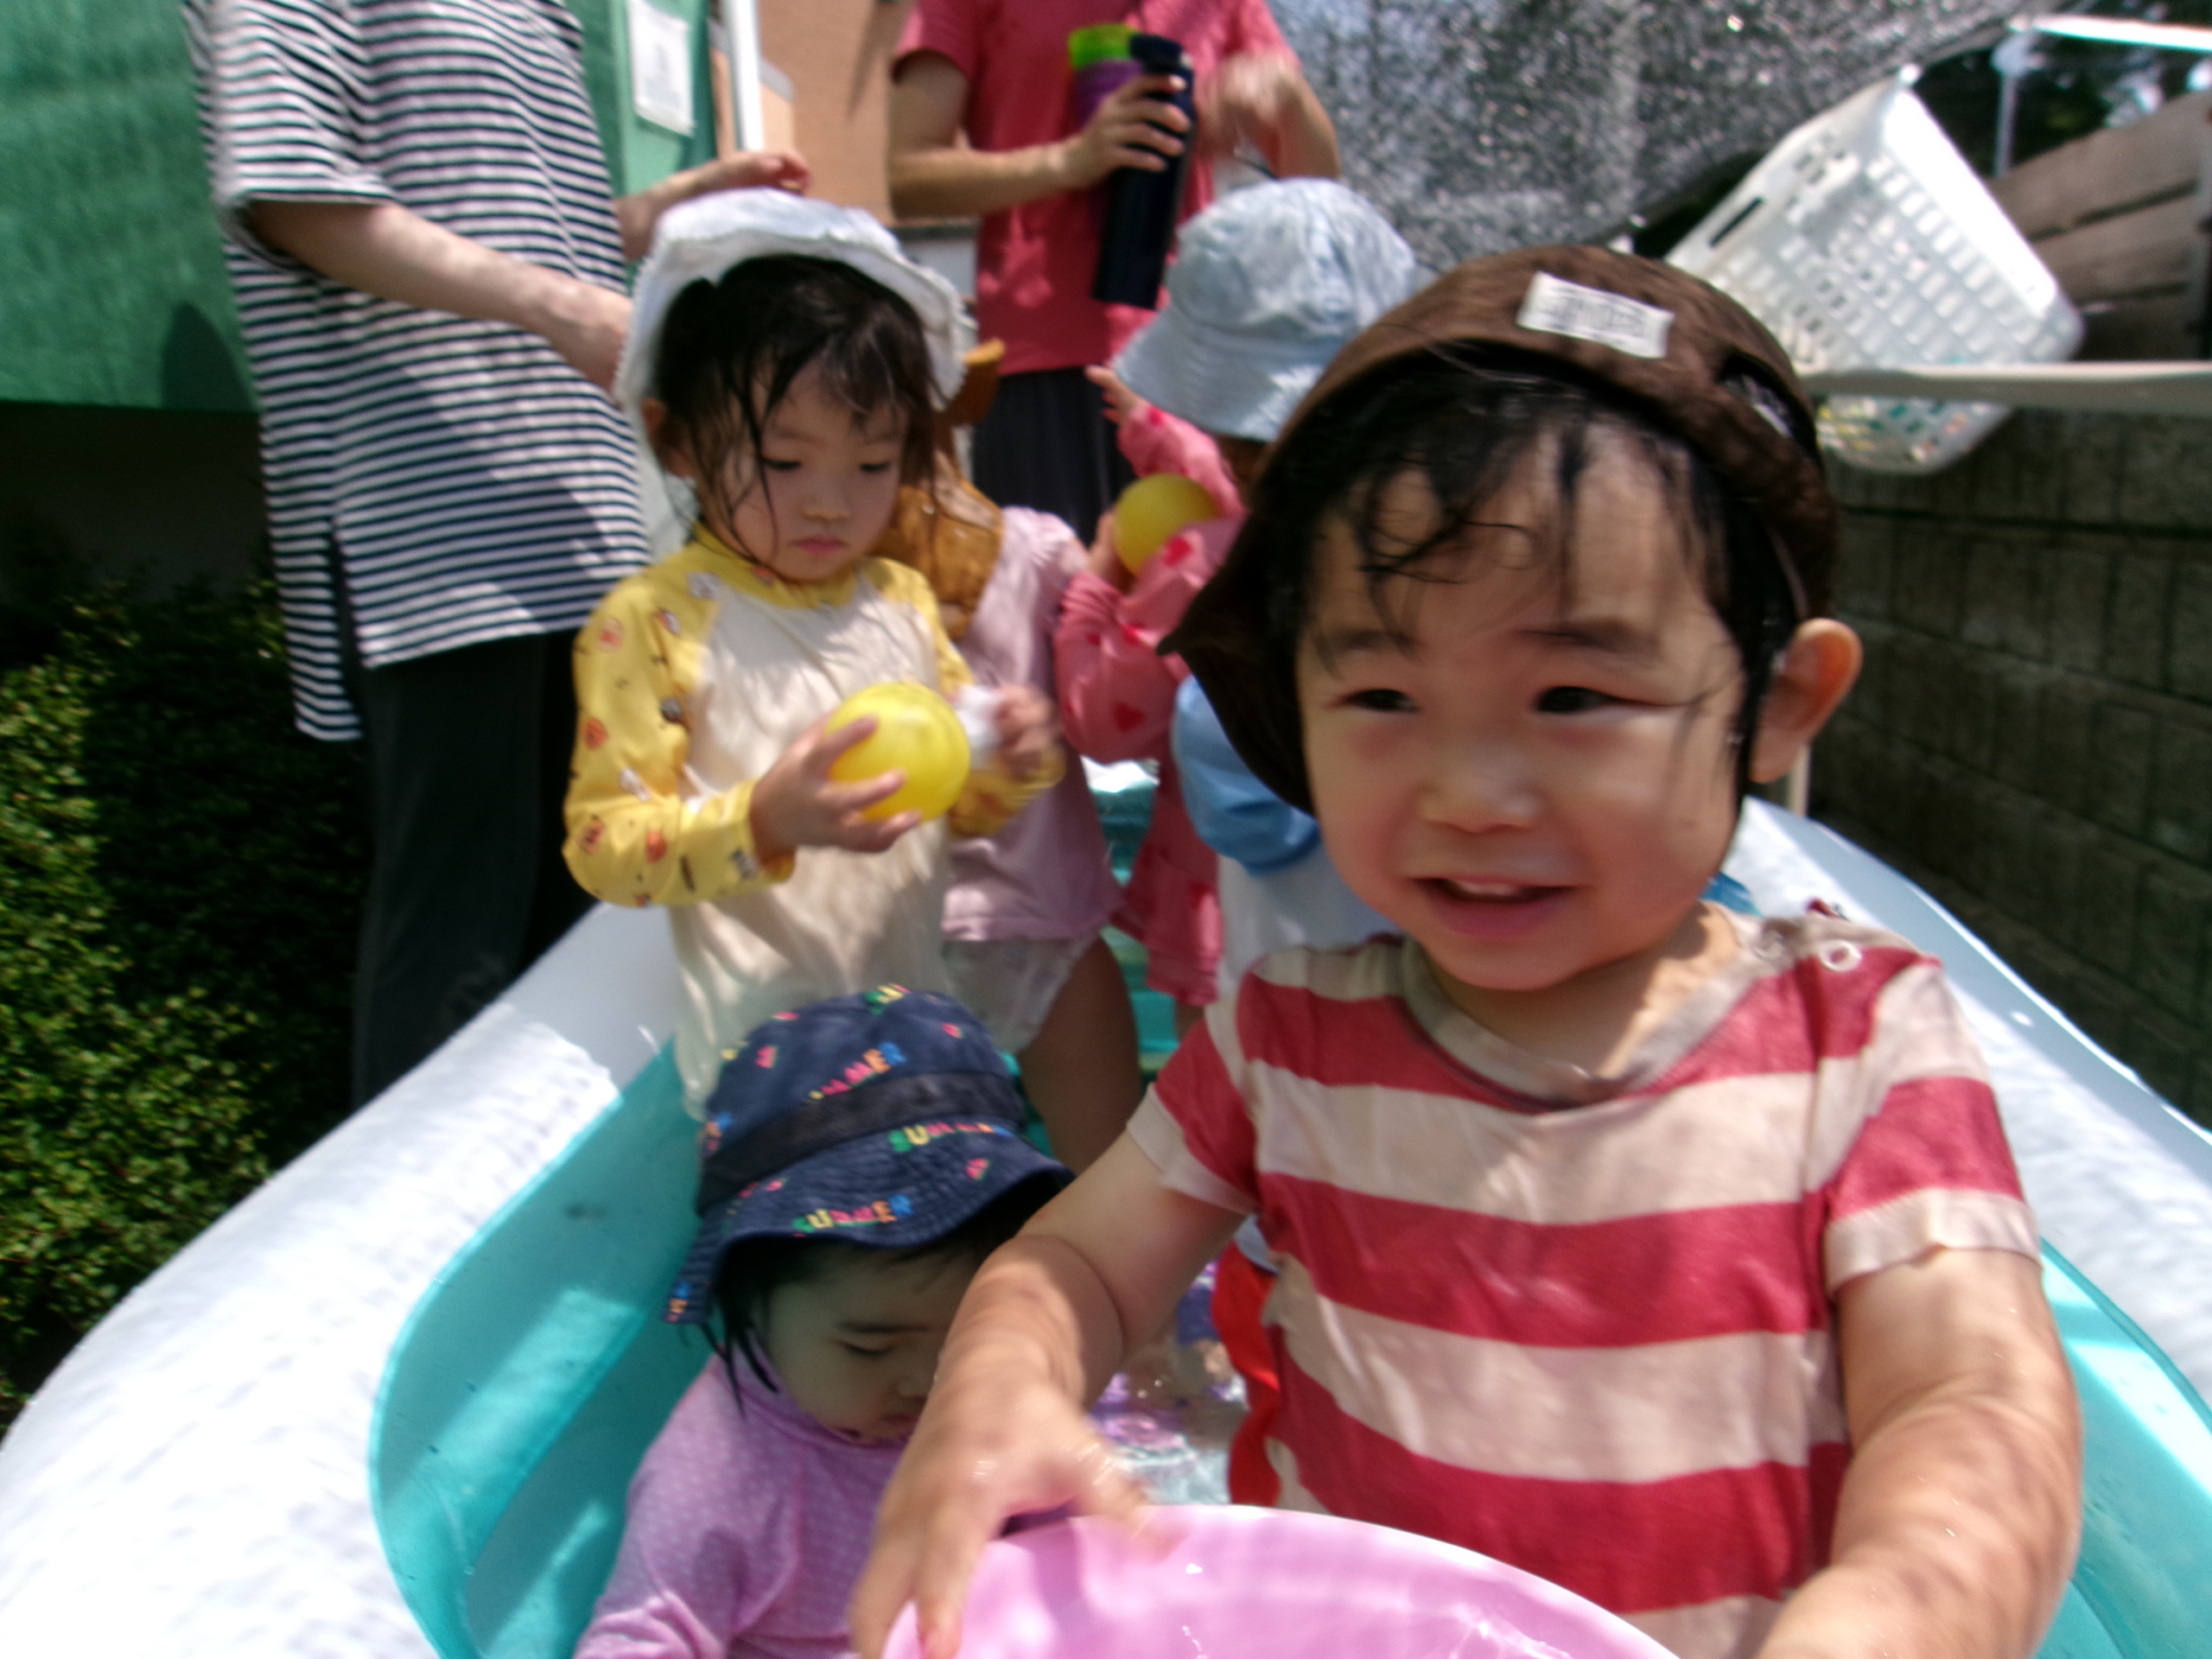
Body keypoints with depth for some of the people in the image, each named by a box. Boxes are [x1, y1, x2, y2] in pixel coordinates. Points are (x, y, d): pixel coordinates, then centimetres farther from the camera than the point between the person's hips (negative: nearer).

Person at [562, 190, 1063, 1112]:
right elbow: (603, 846, -13)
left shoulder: (902, 600, 7)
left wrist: (1015, 764, -8)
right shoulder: (650, 624, -10)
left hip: (924, 1021, 5)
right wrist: (765, 821, -29)